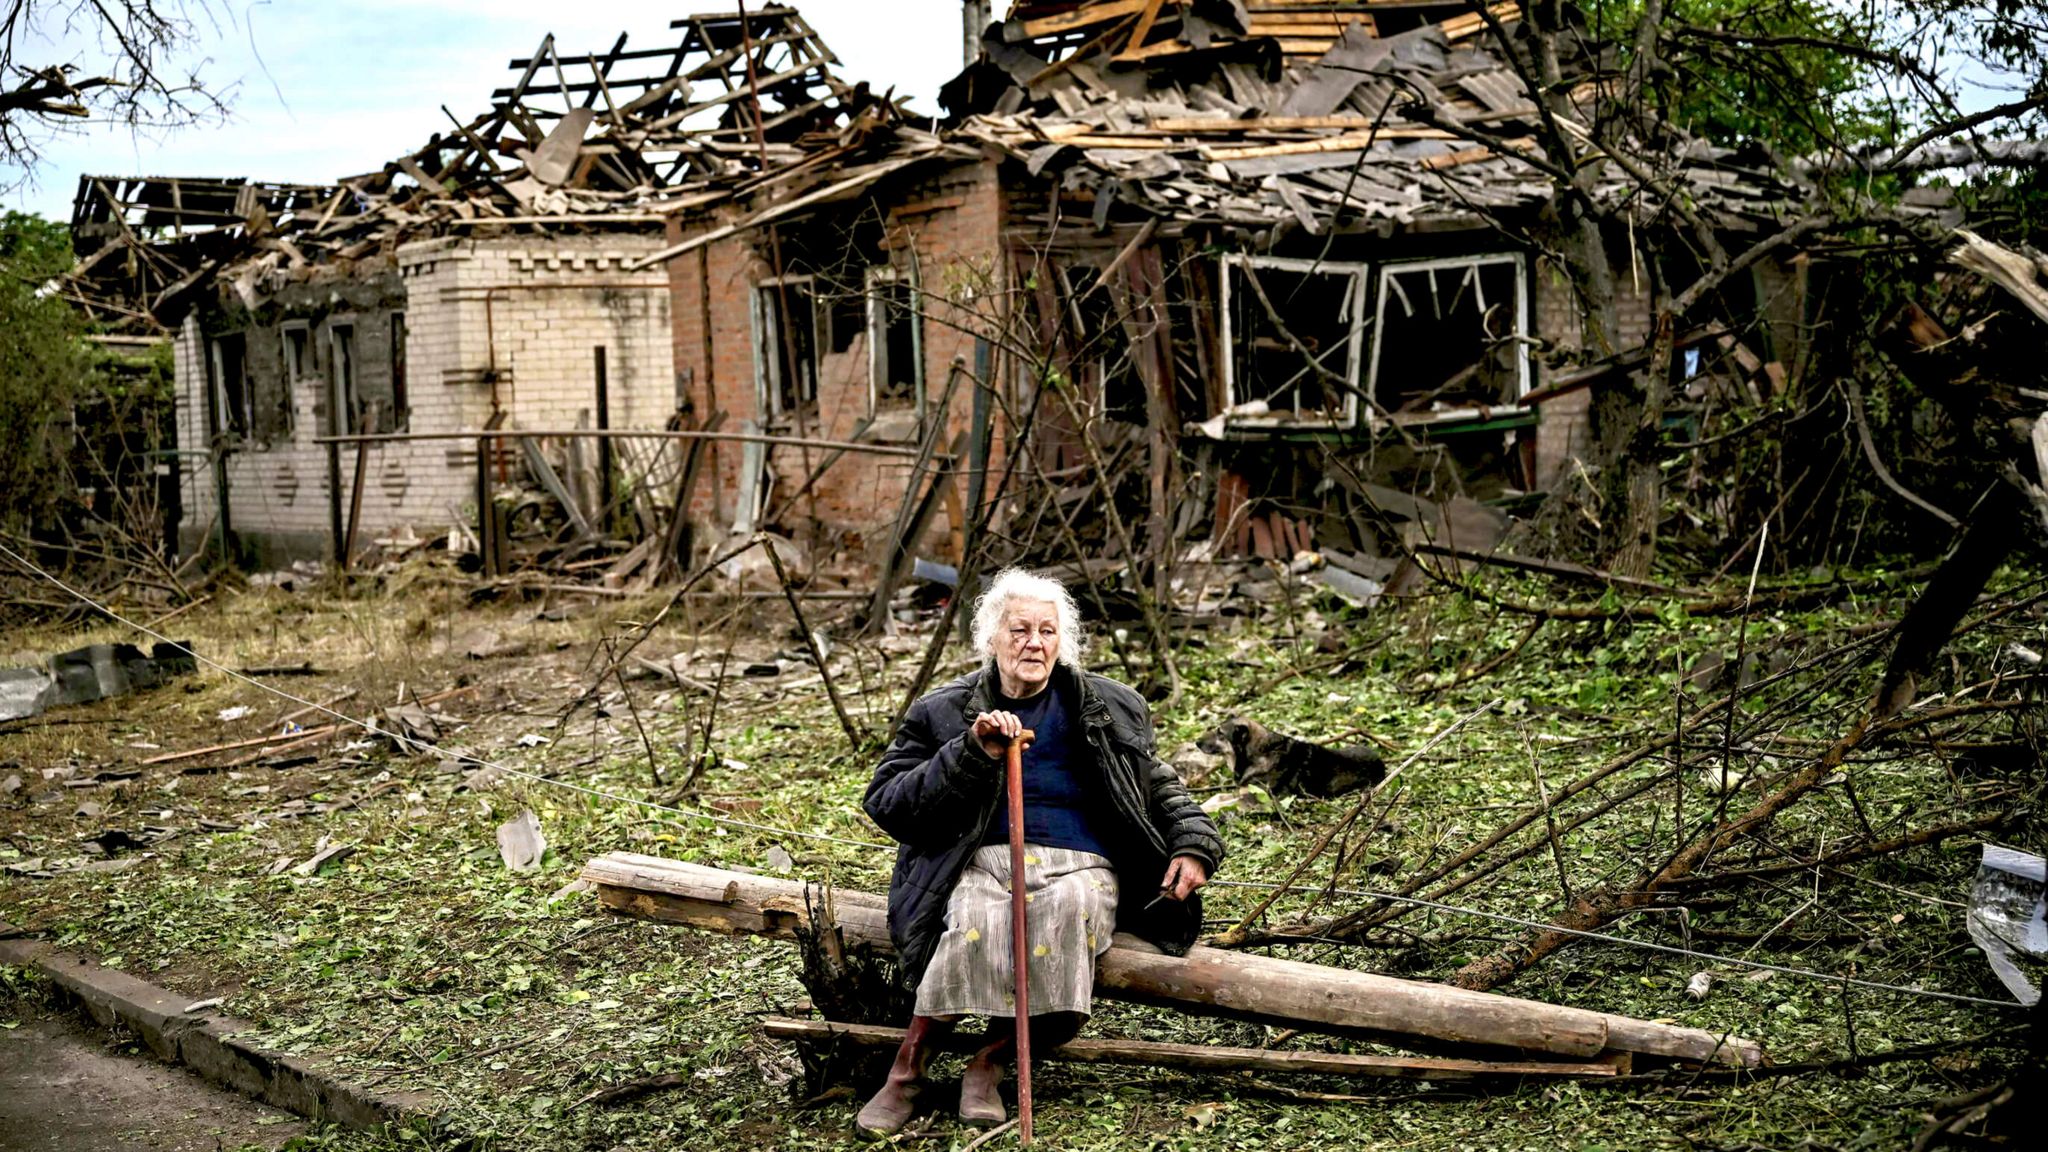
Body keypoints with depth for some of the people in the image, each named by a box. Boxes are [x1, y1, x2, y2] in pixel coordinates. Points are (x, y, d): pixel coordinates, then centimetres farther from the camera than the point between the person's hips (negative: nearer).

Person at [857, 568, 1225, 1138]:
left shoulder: (1107, 709, 16)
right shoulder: (944, 713, 10)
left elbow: (1158, 785, 27)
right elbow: (884, 802, 3)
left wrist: (1194, 843, 8)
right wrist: (973, 754, -8)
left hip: (1081, 865, 1)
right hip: (984, 860, -1)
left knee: (1067, 906, -37)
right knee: (976, 922, -38)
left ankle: (990, 1061, -25)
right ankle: (906, 1070, -23)